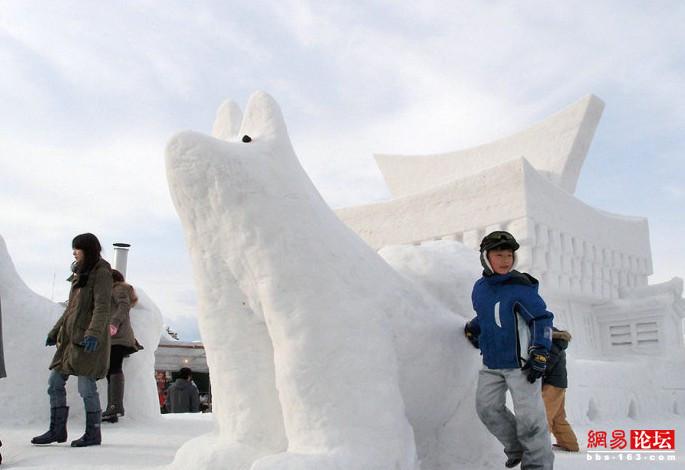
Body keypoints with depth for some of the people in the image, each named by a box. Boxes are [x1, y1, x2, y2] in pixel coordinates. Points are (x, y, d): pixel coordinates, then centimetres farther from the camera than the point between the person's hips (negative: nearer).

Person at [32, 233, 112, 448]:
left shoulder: (101, 273, -7)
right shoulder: (81, 275, 20)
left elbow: (102, 307, -18)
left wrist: (93, 333, -30)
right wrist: (55, 331, 26)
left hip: (89, 340, -9)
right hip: (70, 337, 9)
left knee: (86, 386, -6)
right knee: (55, 381, 8)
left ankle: (93, 433, 6)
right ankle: (57, 430, 17)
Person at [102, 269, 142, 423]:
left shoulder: (118, 288, 8)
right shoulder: (119, 290, 36)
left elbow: (124, 306, -11)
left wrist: (114, 323, -25)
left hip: (118, 336, -10)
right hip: (114, 338, 10)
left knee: (114, 368, -22)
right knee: (111, 370, 2)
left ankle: (116, 405, -34)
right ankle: (112, 411, -3)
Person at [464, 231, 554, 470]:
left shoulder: (520, 287, -15)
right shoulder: (480, 288, 5)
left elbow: (542, 319, -13)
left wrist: (539, 354, -17)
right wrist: (473, 329, 10)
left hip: (521, 362, -7)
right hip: (491, 363, 7)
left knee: (528, 416, -3)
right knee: (486, 407, 8)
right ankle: (516, 447, 28)